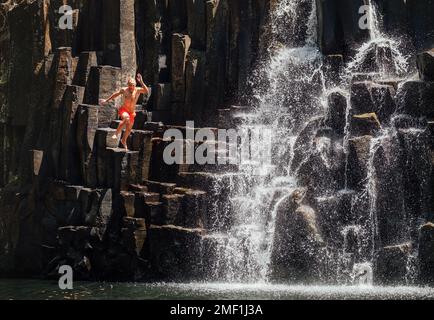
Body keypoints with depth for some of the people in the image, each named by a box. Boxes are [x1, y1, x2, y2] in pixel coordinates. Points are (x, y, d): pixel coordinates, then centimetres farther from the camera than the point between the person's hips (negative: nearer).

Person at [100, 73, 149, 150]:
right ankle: (117, 133, -24)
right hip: (123, 109, -3)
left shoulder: (138, 90, -11)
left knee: (129, 129, 16)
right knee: (126, 118, -38)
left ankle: (124, 141, 45)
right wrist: (107, 100, 17)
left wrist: (141, 82, -38)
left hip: (132, 112, 3)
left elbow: (147, 91, -29)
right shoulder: (124, 90, -10)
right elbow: (116, 94, 8)